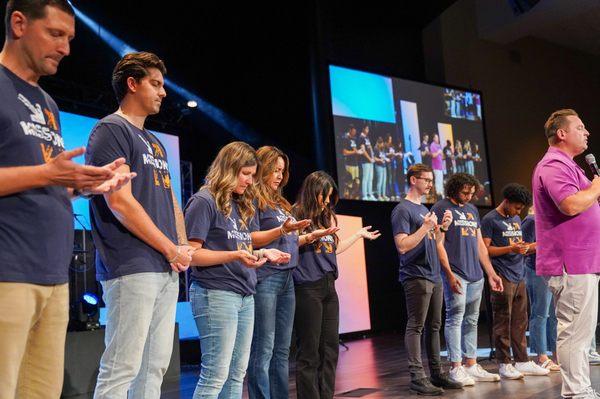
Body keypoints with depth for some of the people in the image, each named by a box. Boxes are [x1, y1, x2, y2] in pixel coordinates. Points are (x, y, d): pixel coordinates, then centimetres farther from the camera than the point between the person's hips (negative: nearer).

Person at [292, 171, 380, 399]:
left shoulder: (327, 217, 17)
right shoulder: (297, 214, -4)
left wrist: (359, 234, 27)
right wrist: (311, 236, -23)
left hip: (328, 285, 8)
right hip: (308, 287, -7)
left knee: (330, 346, 10)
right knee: (309, 349, -2)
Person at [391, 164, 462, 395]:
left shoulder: (424, 209, 20)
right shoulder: (402, 209, -7)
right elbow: (402, 245, -17)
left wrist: (443, 227, 5)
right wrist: (425, 227, -18)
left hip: (434, 276, 9)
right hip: (416, 277, -9)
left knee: (434, 326, 11)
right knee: (416, 326, -6)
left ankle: (436, 374, 18)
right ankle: (417, 377, -3)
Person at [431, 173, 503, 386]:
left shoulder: (472, 210, 20)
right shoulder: (441, 208, -2)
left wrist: (491, 273, 17)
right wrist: (449, 274, -15)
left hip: (476, 275, 7)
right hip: (455, 274, -7)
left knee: (471, 321, 9)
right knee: (455, 319, -7)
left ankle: (471, 366, 16)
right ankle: (456, 368, -2)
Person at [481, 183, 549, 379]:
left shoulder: (516, 219, 20)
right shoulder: (490, 220, -5)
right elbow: (486, 249, -9)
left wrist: (524, 247, 5)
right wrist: (511, 248, -17)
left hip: (519, 276, 8)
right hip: (503, 278, -8)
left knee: (520, 322, 10)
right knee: (503, 322, -3)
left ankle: (522, 361, 17)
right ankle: (504, 364, 3)